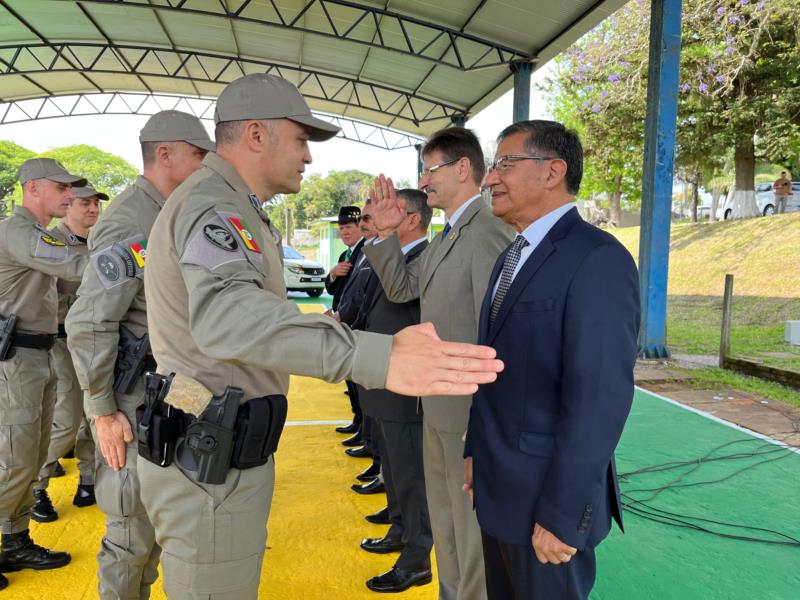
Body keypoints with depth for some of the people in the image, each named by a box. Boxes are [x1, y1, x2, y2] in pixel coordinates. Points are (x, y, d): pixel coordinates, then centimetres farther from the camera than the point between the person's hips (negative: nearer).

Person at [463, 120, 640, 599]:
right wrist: (476, 451, 12)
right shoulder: (513, 256, 10)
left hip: (544, 495, -8)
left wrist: (561, 513, -20)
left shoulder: (598, 260, -19)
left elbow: (600, 398, -23)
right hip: (498, 487, 8)